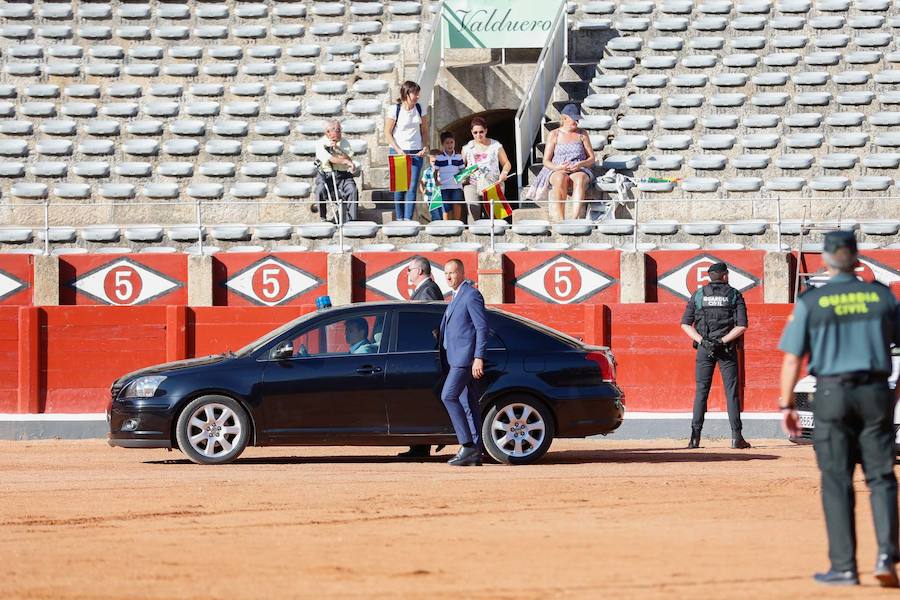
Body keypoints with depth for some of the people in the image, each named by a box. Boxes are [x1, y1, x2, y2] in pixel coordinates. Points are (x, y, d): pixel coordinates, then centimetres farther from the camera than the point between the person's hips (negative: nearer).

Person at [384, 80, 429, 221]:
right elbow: (387, 133, -4)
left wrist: (425, 147, -2)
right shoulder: (394, 110, -7)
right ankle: (399, 218, 12)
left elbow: (424, 130, 13)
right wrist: (398, 150, -13)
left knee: (412, 187, -6)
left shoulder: (420, 109, 4)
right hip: (398, 151, -3)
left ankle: (408, 219, -7)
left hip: (416, 152, 3)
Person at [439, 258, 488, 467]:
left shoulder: (471, 295, -9)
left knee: (448, 396, -17)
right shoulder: (456, 297, 21)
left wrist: (478, 358, -19)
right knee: (468, 404, 7)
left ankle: (468, 445, -18)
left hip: (466, 357, -10)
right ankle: (474, 453, 7)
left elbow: (482, 327, -14)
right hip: (457, 358, 10)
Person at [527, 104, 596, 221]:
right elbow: (546, 161, 8)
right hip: (557, 171, -1)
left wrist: (581, 164, -11)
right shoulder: (554, 135, 11)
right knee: (561, 179, -40)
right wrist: (558, 167, -15)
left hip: (579, 170, 1)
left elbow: (592, 159, 12)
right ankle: (559, 221, -49)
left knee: (580, 179, -39)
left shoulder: (582, 134, 15)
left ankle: (575, 219, -54)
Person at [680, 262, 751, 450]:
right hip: (727, 349, -1)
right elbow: (742, 325, -7)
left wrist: (702, 340, -6)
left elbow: (685, 324, 0)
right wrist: (722, 341, -9)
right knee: (731, 392, 1)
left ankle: (695, 437, -5)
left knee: (701, 392, 2)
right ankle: (736, 436, -3)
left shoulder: (698, 295, 7)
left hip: (704, 349, 1)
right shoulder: (734, 295, 3)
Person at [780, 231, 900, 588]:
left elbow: (792, 358, -4)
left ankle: (844, 567, 2)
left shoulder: (810, 302, -3)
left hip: (832, 395, -1)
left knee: (837, 482, 3)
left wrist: (786, 405, 4)